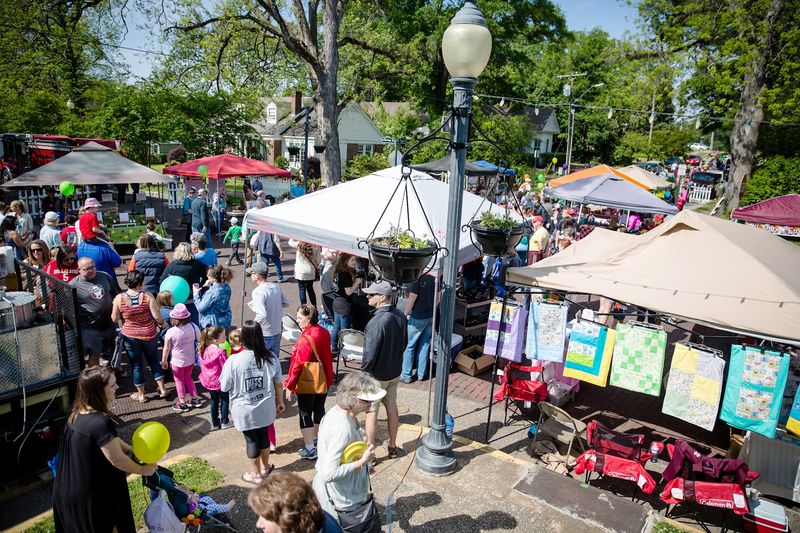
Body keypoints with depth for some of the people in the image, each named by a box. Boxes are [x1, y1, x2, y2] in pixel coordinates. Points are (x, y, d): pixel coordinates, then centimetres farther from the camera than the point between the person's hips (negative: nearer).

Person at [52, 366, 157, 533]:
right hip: (93, 494, -8)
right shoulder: (100, 422, -31)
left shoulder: (78, 413, -2)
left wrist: (133, 450, 9)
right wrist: (143, 470, -8)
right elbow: (117, 460, -23)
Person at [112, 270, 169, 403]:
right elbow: (157, 316, -16)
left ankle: (141, 394, 27)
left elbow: (114, 319, -3)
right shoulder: (147, 296, -15)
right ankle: (162, 389, 24)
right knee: (154, 361, 20)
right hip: (149, 335, 0)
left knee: (136, 365, 14)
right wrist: (163, 324, 4)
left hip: (130, 337, 0)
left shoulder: (119, 298, -12)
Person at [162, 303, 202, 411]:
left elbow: (166, 349, -14)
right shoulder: (193, 327, -15)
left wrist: (164, 360, 2)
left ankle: (182, 403, 26)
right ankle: (195, 398, 30)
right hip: (190, 360, 4)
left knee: (179, 380, 15)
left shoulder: (170, 332, -24)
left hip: (177, 361, -4)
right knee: (188, 378, 25)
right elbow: (201, 341, -3)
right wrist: (196, 351, 15)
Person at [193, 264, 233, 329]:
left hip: (212, 325, -7)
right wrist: (207, 287, -1)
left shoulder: (212, 292, -27)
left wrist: (196, 293, -7)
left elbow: (200, 308, -17)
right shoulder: (226, 287, -4)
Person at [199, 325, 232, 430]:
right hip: (220, 381, -6)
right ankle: (224, 422, 29)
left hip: (208, 381, 6)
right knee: (224, 400, 16)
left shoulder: (204, 349, -7)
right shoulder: (221, 352, -29)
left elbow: (202, 365, 5)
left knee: (214, 400, 22)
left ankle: (215, 423, 32)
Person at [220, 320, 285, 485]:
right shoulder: (271, 357, -14)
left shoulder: (233, 361, -23)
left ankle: (255, 474, 33)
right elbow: (278, 384, -3)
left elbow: (224, 387, -10)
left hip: (245, 410, -2)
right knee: (263, 434, 23)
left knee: (251, 439, 16)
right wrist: (280, 402, 12)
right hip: (265, 408, 3)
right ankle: (265, 467, 44)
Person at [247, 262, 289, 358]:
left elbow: (262, 315, -29)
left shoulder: (258, 291, -21)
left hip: (264, 334, -6)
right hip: (277, 332, 6)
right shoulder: (276, 287, -1)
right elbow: (286, 303, 12)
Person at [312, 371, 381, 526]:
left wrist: (362, 465, 9)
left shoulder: (336, 411, -5)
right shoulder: (343, 428, -33)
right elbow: (329, 473, -33)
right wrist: (362, 462, -26)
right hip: (343, 501, -8)